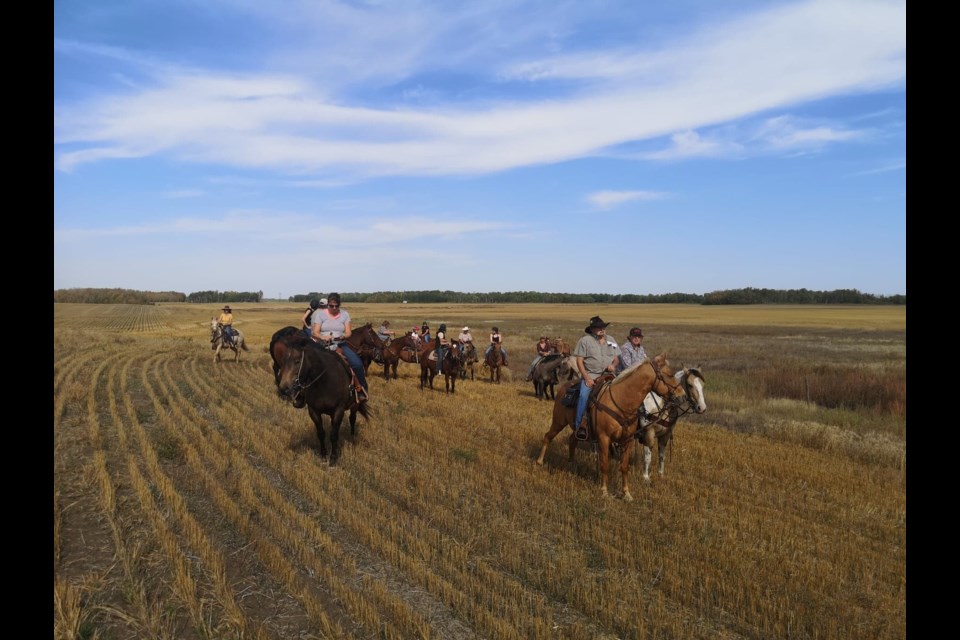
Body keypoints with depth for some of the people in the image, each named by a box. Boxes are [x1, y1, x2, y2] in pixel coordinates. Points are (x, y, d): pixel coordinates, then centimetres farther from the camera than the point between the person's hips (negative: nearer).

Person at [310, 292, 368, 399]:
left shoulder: (345, 314, 7)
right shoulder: (320, 314, 2)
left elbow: (349, 332, 1)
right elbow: (315, 332, -5)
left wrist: (342, 336, -23)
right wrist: (323, 337, -28)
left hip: (341, 344, 1)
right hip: (323, 345, -1)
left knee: (357, 364, -18)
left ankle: (363, 391, -2)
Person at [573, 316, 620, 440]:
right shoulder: (585, 340, 0)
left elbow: (616, 358, 20)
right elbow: (579, 361, -4)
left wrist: (613, 365, -5)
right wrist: (587, 378, -13)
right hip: (590, 375, -4)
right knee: (584, 395, -28)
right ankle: (580, 426, -21)